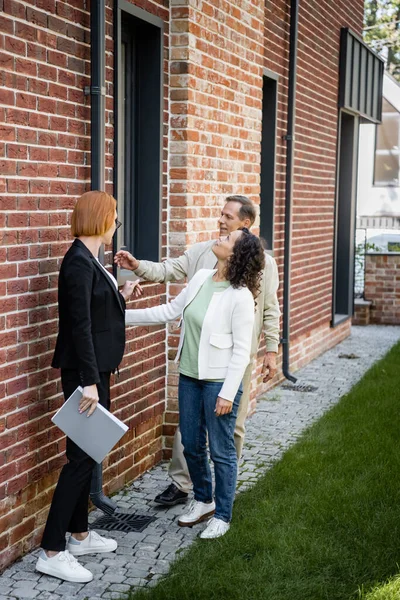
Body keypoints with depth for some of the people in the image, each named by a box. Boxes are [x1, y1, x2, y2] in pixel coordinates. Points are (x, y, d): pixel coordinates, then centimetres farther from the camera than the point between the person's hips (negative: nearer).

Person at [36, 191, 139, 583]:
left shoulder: (89, 260, 10)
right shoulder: (79, 262, -18)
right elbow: (80, 326, -22)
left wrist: (120, 298, 28)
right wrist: (89, 382, -23)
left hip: (95, 368, 10)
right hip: (84, 371, -10)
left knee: (88, 453, 16)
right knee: (81, 456, -6)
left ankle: (80, 535, 27)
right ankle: (52, 552, 1)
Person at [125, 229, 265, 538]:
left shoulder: (240, 296, -18)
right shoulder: (201, 277, 2)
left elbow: (241, 350, -16)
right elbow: (172, 310, 12)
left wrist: (228, 393, -17)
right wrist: (124, 316, 12)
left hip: (219, 381, -7)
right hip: (190, 376, 7)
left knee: (221, 451, 5)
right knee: (191, 445, 17)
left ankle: (222, 515, 22)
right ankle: (203, 501, 38)